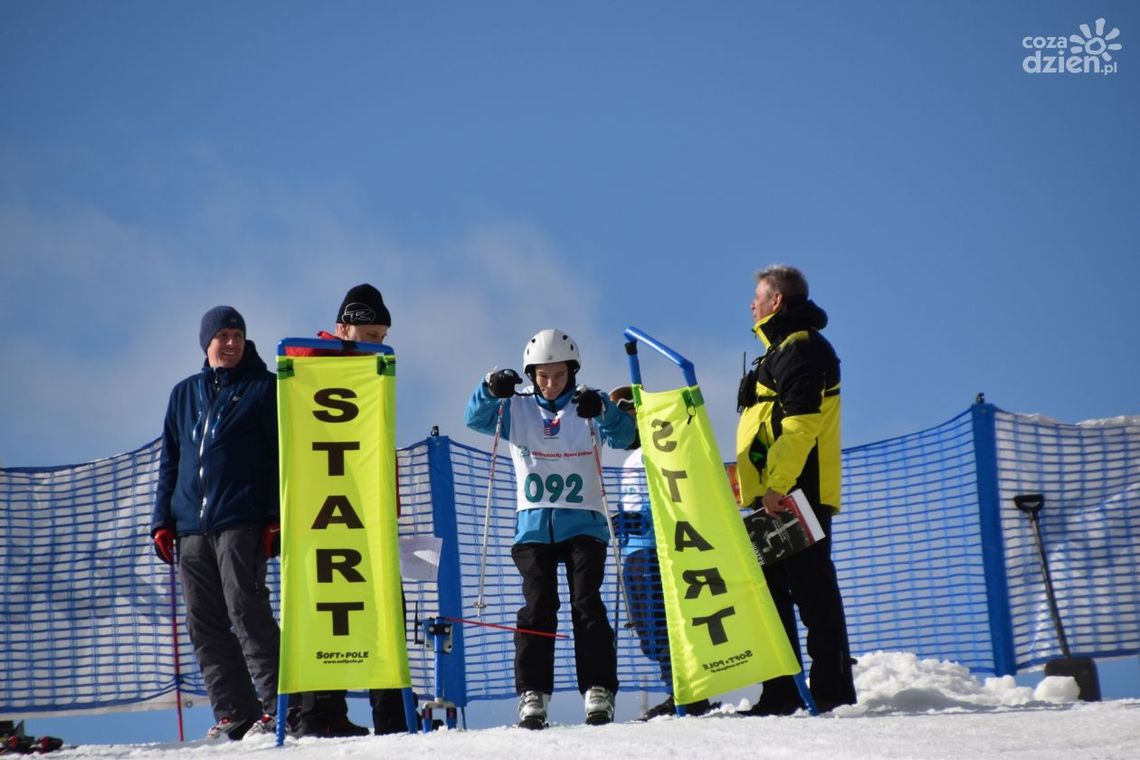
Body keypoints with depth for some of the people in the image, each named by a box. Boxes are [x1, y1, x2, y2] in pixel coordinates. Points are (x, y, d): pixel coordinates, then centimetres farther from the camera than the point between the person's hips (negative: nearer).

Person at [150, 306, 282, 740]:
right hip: (190, 526, 5)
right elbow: (170, 462, 21)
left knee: (246, 611, -12)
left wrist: (276, 517, -8)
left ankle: (277, 705, -10)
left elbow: (282, 457, 2)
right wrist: (162, 521, 12)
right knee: (205, 624, 1)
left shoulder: (263, 389, 7)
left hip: (240, 523, -5)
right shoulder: (184, 395, 19)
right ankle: (234, 713, 4)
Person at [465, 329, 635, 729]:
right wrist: (491, 389, -21)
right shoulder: (517, 409, 11)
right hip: (534, 524, 1)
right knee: (538, 606, -8)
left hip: (583, 522, -1)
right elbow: (476, 418, -1)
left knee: (587, 603, -9)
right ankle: (533, 693, -7)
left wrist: (603, 410, -27)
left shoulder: (587, 407, 7)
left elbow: (623, 436, -7)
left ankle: (599, 692, -8)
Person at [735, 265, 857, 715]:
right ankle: (782, 693, 13)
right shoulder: (781, 350, 24)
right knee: (773, 590, 10)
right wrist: (763, 486, 24)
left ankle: (832, 691, -9)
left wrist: (776, 484, -25)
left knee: (811, 589, -9)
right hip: (776, 495, 11)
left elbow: (801, 423, -20)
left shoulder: (802, 349, -9)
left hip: (794, 494, -11)